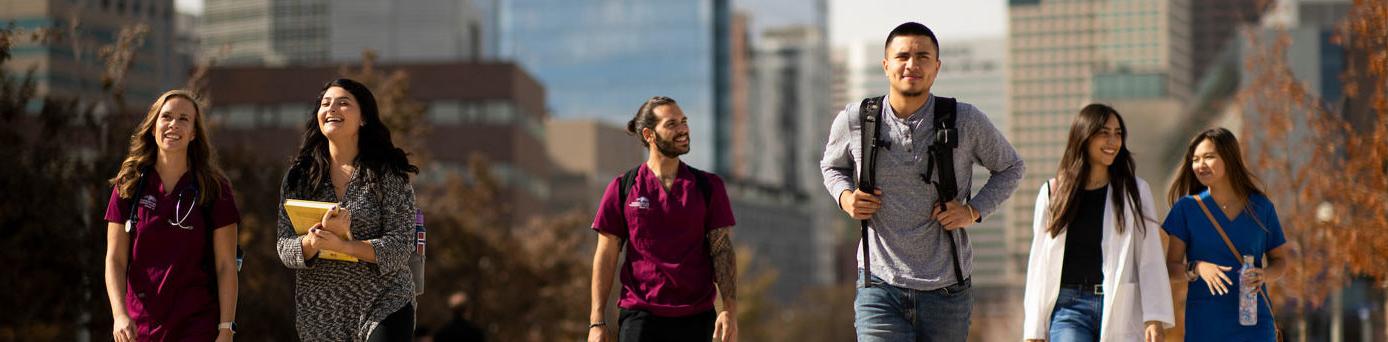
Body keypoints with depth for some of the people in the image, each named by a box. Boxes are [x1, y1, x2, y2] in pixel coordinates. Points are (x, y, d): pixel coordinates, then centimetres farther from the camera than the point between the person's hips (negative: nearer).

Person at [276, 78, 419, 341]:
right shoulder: (298, 176, 7)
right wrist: (314, 241, -21)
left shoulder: (387, 174, -1)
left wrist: (342, 245, -22)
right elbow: (285, 248, 1)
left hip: (383, 309, -3)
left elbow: (400, 247, -8)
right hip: (319, 316, 3)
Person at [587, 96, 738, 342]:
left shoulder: (709, 187, 7)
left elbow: (723, 250, 2)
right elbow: (605, 256, 4)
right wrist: (597, 322, -3)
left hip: (695, 319, 2)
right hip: (639, 316, -2)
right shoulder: (622, 188, 3)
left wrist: (730, 310, -10)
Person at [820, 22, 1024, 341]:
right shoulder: (853, 121, -2)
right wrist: (845, 197, -2)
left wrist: (974, 210, -4)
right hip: (880, 289, -1)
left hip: (946, 291, 1)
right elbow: (832, 166, 20)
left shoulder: (966, 121, -4)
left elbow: (1010, 168, 13)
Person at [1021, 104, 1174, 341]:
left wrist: (1155, 319, -9)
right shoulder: (1052, 193, 8)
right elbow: (1039, 264, 9)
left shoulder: (1135, 191, 8)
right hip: (1069, 306, -1)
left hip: (1120, 311, 1)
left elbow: (1150, 260, 2)